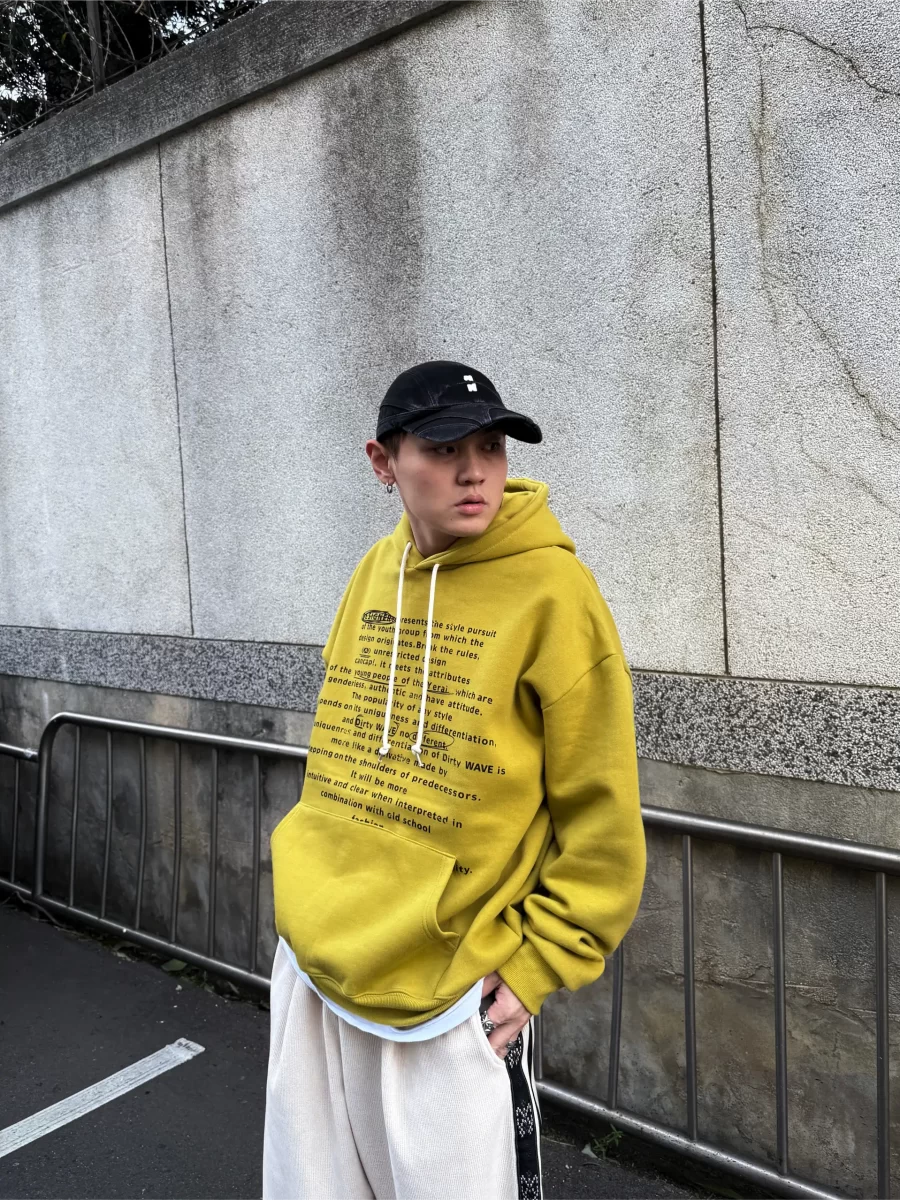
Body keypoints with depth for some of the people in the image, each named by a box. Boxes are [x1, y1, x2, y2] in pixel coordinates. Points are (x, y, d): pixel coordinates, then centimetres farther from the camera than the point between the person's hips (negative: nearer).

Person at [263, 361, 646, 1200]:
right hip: (313, 963, 6)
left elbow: (602, 821, -12)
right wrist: (317, 901, 13)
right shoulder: (374, 575, 1)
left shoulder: (550, 592, -16)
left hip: (448, 998, -5)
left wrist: (536, 969, -12)